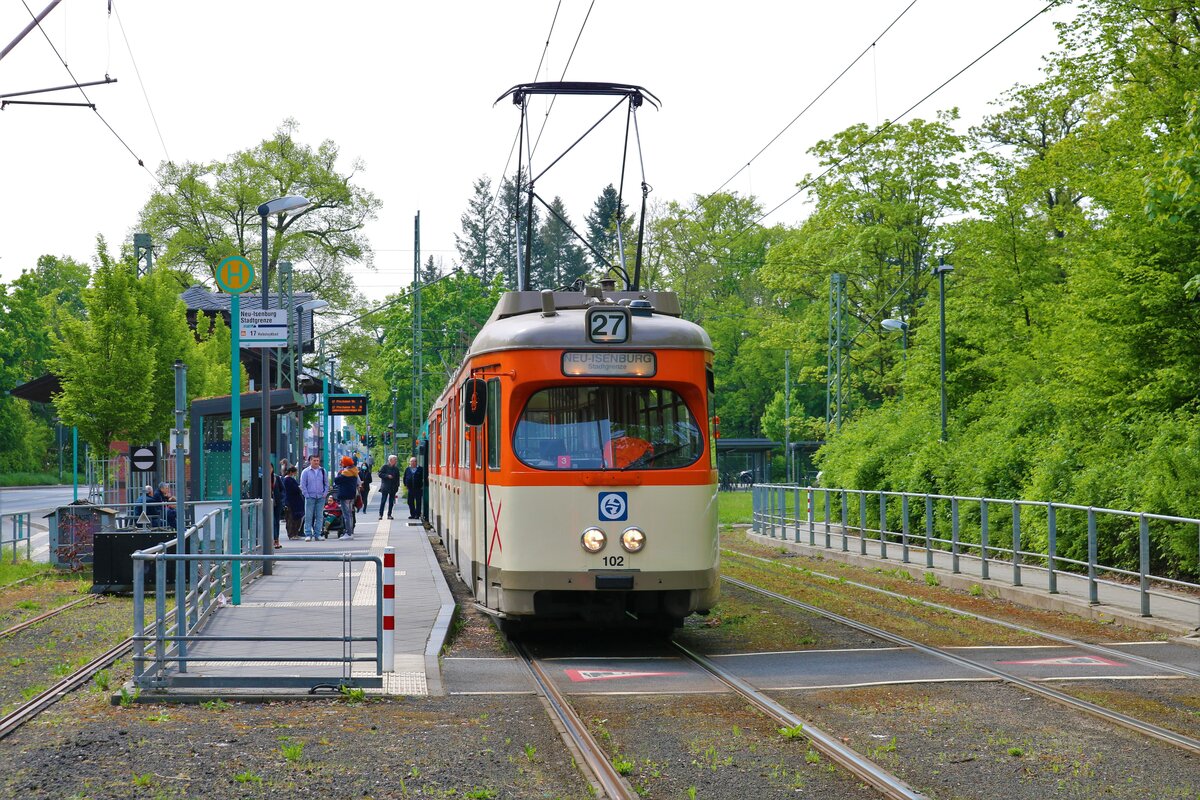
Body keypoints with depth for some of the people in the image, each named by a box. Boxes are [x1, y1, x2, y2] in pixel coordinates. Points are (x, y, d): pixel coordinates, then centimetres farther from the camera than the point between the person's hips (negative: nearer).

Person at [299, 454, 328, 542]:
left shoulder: (323, 471, 9)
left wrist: (325, 493, 2)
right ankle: (308, 534, -3)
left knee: (319, 516, 3)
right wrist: (306, 495, -7)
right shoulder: (305, 472, 1)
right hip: (310, 498, -3)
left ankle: (317, 534, 8)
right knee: (308, 516, -5)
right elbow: (302, 485, 1)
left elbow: (326, 483, 15)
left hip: (321, 498, 3)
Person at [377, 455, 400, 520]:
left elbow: (398, 478, 14)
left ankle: (389, 515, 10)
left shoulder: (396, 469, 11)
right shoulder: (385, 467, 0)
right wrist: (387, 476, -16)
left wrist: (397, 486, 5)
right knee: (383, 501, -6)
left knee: (391, 502, 4)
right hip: (385, 487, -4)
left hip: (393, 488, 4)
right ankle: (380, 515, -3)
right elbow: (380, 474, -5)